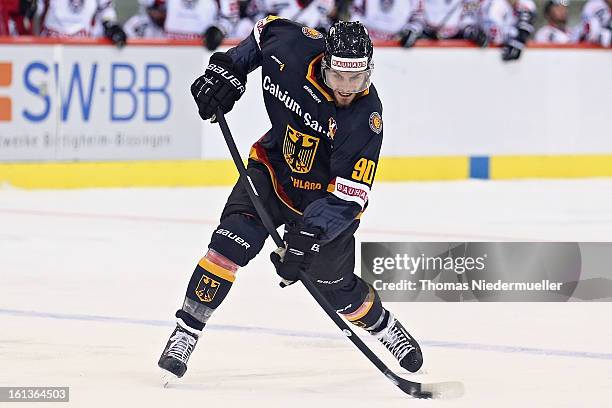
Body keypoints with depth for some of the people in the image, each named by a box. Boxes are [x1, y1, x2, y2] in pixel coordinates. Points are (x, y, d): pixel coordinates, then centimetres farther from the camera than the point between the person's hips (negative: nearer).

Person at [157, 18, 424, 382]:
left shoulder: (366, 116, -30)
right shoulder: (296, 49, -24)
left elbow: (349, 196, -31)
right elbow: (268, 28, 2)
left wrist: (311, 235, -41)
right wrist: (227, 68, -8)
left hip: (324, 197, -2)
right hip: (273, 169, 2)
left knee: (336, 288, 7)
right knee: (231, 244, -20)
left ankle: (383, 325, 39)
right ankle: (186, 332, -12)